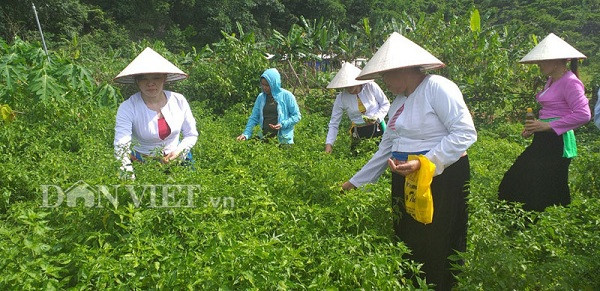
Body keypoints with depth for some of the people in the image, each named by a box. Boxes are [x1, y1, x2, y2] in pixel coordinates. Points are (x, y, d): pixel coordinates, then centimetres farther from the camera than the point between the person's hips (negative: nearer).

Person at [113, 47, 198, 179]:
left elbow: (191, 135, 8)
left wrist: (178, 151, -11)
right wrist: (129, 177, -39)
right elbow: (121, 146, -23)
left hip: (177, 161, 1)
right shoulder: (127, 108, -12)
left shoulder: (179, 101, -2)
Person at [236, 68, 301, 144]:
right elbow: (254, 117, 6)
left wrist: (283, 124, -17)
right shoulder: (261, 97, 5)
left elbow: (297, 116, -3)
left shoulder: (286, 96, -6)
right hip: (265, 137, 3)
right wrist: (246, 134, -7)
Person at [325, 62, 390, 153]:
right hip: (359, 132, 1)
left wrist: (376, 117, -15)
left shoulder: (371, 87, -10)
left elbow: (385, 104, 3)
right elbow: (334, 124, -4)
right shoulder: (341, 98, -8)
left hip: (378, 128, -1)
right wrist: (329, 144, -12)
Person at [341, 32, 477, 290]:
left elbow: (465, 133, -20)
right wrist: (354, 182, 16)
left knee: (435, 250, -1)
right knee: (408, 244, 15)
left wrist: (423, 163, -26)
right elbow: (385, 149, 16)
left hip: (441, 177, -8)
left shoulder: (437, 87, -12)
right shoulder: (399, 102, 13)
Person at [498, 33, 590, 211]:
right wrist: (534, 128, 8)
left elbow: (583, 115, -21)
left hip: (557, 143, -10)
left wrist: (547, 126, -20)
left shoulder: (570, 82, -13)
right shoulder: (552, 81, 15)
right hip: (543, 141, 10)